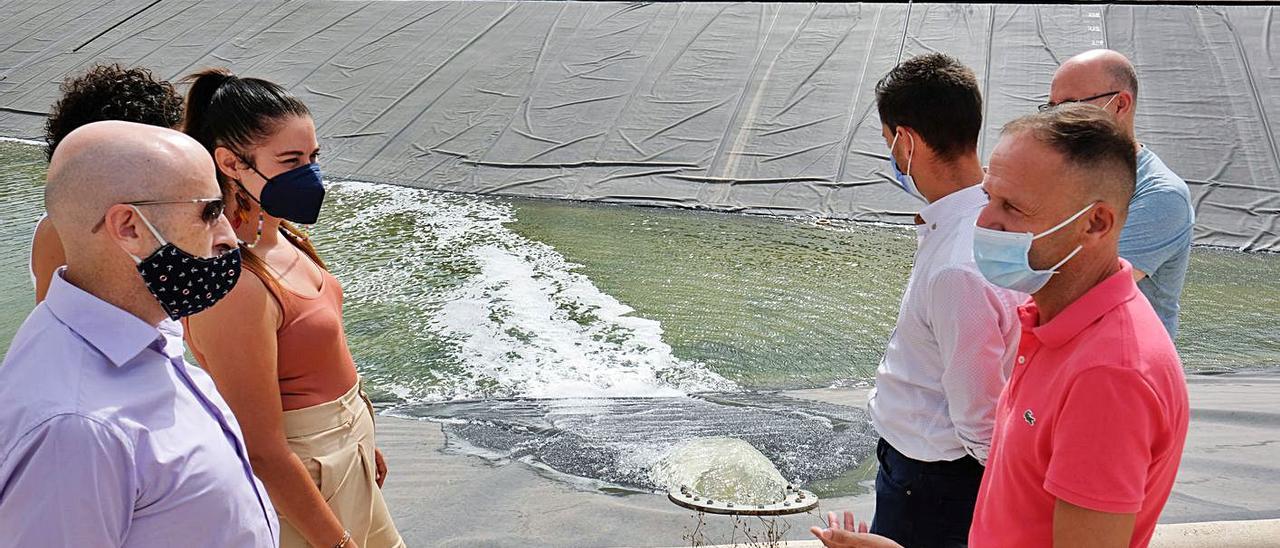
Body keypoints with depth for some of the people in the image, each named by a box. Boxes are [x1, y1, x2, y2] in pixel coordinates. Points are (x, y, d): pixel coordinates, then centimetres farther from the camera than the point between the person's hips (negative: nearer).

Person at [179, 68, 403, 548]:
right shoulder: (236, 287, -30)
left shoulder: (281, 238, -2)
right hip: (296, 488, -8)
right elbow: (265, 454, -26)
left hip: (343, 450, 8)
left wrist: (365, 444, 21)